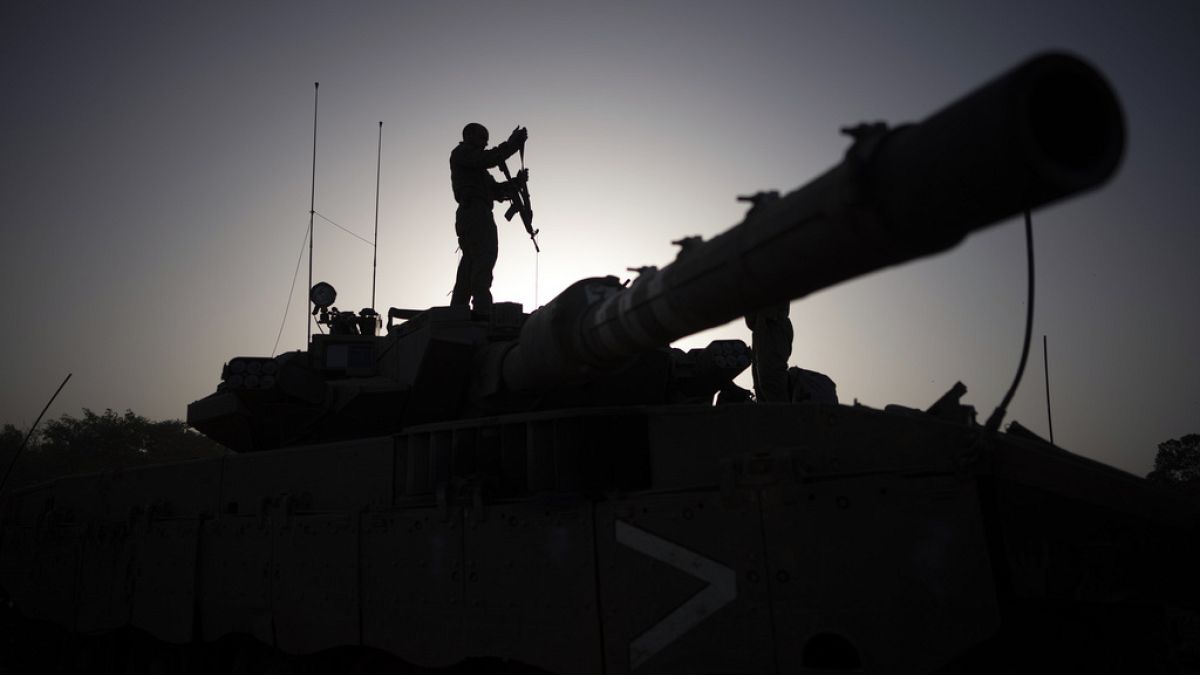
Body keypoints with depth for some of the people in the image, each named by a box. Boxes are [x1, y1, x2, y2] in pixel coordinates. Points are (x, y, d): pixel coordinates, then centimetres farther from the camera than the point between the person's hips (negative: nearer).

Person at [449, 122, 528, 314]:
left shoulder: (477, 167, 33)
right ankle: (482, 310, -33)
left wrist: (517, 181, 11)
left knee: (469, 267, 5)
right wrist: (512, 143, -6)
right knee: (485, 257, -22)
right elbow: (489, 159, -12)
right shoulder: (461, 153, 7)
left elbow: (497, 191, 25)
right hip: (475, 212, -10)